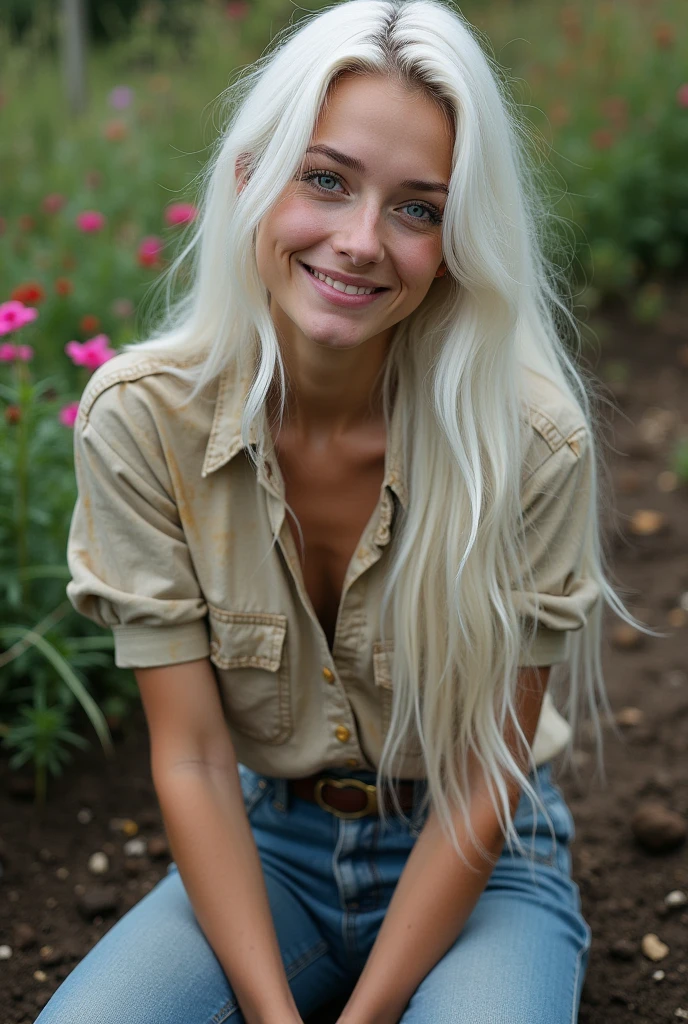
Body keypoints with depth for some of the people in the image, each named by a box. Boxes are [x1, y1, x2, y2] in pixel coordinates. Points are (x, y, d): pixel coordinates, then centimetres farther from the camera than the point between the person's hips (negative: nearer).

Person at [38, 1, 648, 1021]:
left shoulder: (532, 439, -21)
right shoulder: (138, 419, -16)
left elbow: (483, 784, -13)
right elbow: (192, 759, -13)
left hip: (481, 865, -1)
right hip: (265, 847, 2)